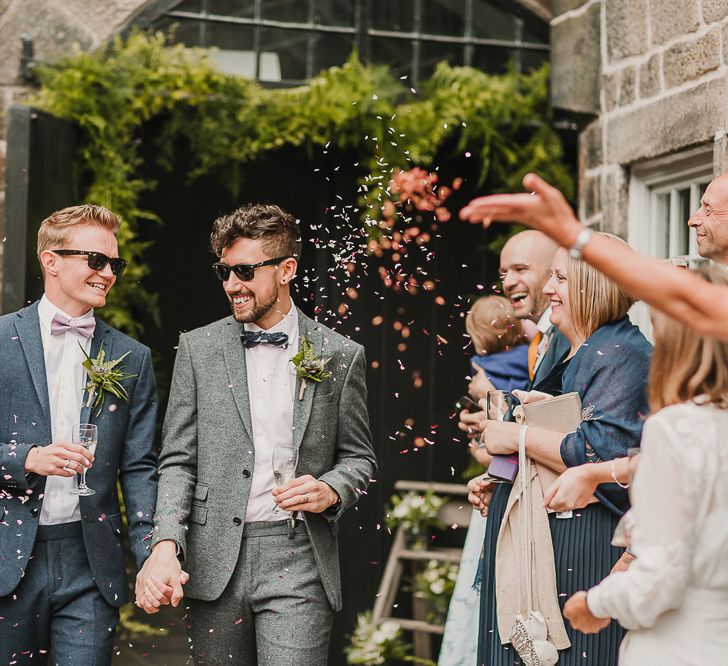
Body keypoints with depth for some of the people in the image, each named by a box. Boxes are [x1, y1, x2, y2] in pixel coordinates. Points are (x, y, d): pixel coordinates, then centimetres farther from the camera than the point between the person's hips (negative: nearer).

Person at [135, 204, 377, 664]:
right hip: (214, 563, 2)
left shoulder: (340, 356, 5)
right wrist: (166, 545, -9)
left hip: (298, 561, -1)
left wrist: (331, 491, -9)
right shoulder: (198, 349, 7)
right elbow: (178, 461, 5)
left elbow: (359, 457, 13)